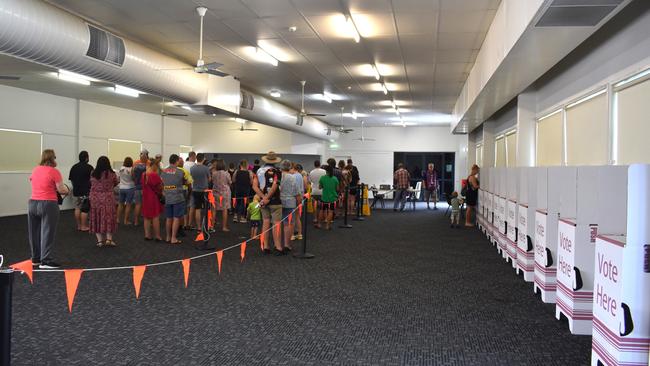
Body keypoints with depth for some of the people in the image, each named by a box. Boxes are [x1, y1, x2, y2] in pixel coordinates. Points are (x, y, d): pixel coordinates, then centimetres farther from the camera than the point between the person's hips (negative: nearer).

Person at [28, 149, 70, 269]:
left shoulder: (35, 170, 9)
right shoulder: (54, 171, -10)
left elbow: (36, 186, 16)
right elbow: (61, 189, -10)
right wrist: (67, 190, 10)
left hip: (32, 203, 6)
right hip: (48, 205, -6)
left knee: (34, 232, 14)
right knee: (47, 233, -1)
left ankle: (35, 259, 24)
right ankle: (45, 261, 1)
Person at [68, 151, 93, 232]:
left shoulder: (74, 167, 7)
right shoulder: (89, 167, -11)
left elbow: (71, 179, 12)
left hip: (76, 191, 6)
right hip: (86, 191, -6)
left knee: (77, 208, 11)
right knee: (85, 209, -1)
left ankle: (78, 226, 15)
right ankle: (83, 226, 1)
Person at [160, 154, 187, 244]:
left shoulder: (163, 172, 4)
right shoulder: (180, 172, -10)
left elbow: (161, 184, 11)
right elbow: (185, 182, 1)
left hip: (167, 198, 5)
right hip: (178, 198, -5)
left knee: (169, 218, 14)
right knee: (176, 218, 0)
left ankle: (168, 237, 22)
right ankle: (173, 238, 1)